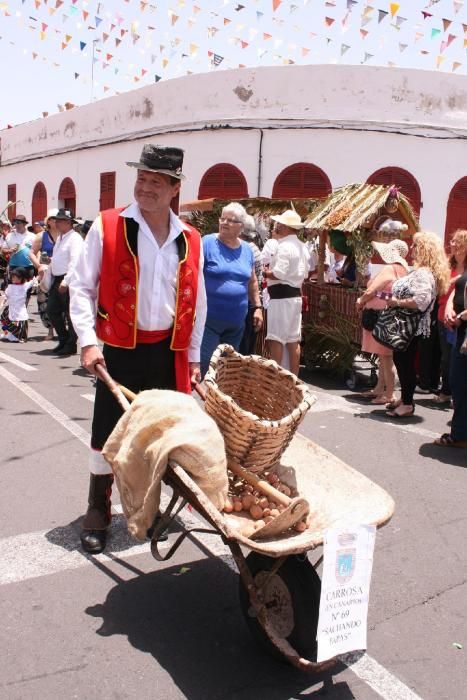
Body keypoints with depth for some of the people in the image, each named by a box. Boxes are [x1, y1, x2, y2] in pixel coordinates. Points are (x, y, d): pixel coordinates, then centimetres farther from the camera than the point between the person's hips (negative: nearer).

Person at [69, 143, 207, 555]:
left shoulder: (190, 240, 5)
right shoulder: (107, 228, -5)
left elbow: (197, 302, 11)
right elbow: (82, 287, -3)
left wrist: (192, 356, 10)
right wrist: (88, 342, -13)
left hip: (169, 351, 3)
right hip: (120, 349, -3)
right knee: (108, 431, 2)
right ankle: (98, 514, 18)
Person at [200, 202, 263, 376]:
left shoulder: (247, 250, 9)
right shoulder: (207, 243, -7)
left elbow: (252, 282, 20)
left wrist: (257, 307, 15)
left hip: (236, 323, 6)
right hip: (209, 320, -5)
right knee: (201, 365, -8)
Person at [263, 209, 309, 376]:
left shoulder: (284, 246, -16)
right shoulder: (302, 247, 14)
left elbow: (278, 274, -22)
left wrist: (265, 273, -6)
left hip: (281, 296, -9)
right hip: (295, 295, 9)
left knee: (275, 339, -6)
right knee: (293, 339, 12)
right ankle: (294, 377, 17)